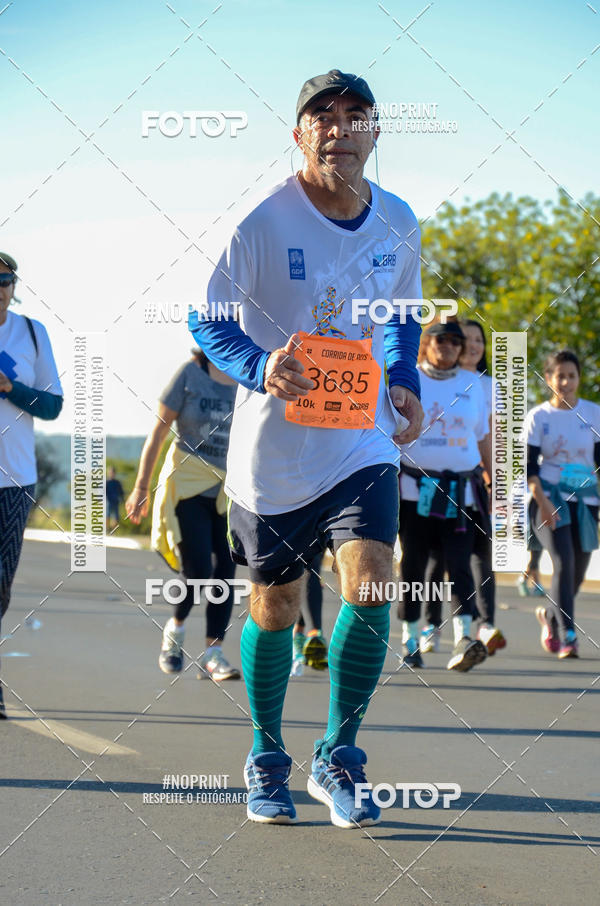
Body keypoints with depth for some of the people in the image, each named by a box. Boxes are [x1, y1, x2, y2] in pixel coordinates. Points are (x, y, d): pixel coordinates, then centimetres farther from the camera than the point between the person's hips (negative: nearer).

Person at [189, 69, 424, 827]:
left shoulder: (398, 224, 0)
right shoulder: (262, 222, -13)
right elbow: (205, 318, -8)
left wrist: (405, 383, -1)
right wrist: (260, 368, -26)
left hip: (363, 442, 2)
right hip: (275, 447, -2)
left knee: (370, 587, -16)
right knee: (273, 609, 8)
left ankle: (337, 759, 2)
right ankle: (266, 759, 30)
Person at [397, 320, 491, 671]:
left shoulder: (472, 385, 12)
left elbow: (484, 438, 18)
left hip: (460, 492, 1)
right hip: (415, 488, -1)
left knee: (459, 563, -10)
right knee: (414, 564, 3)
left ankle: (463, 639, -21)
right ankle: (410, 640, 13)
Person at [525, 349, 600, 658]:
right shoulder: (538, 416, -1)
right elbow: (529, 465, -5)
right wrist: (542, 501, -18)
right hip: (550, 496, -3)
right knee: (563, 562, -19)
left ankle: (549, 615, 36)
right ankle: (568, 637, -18)